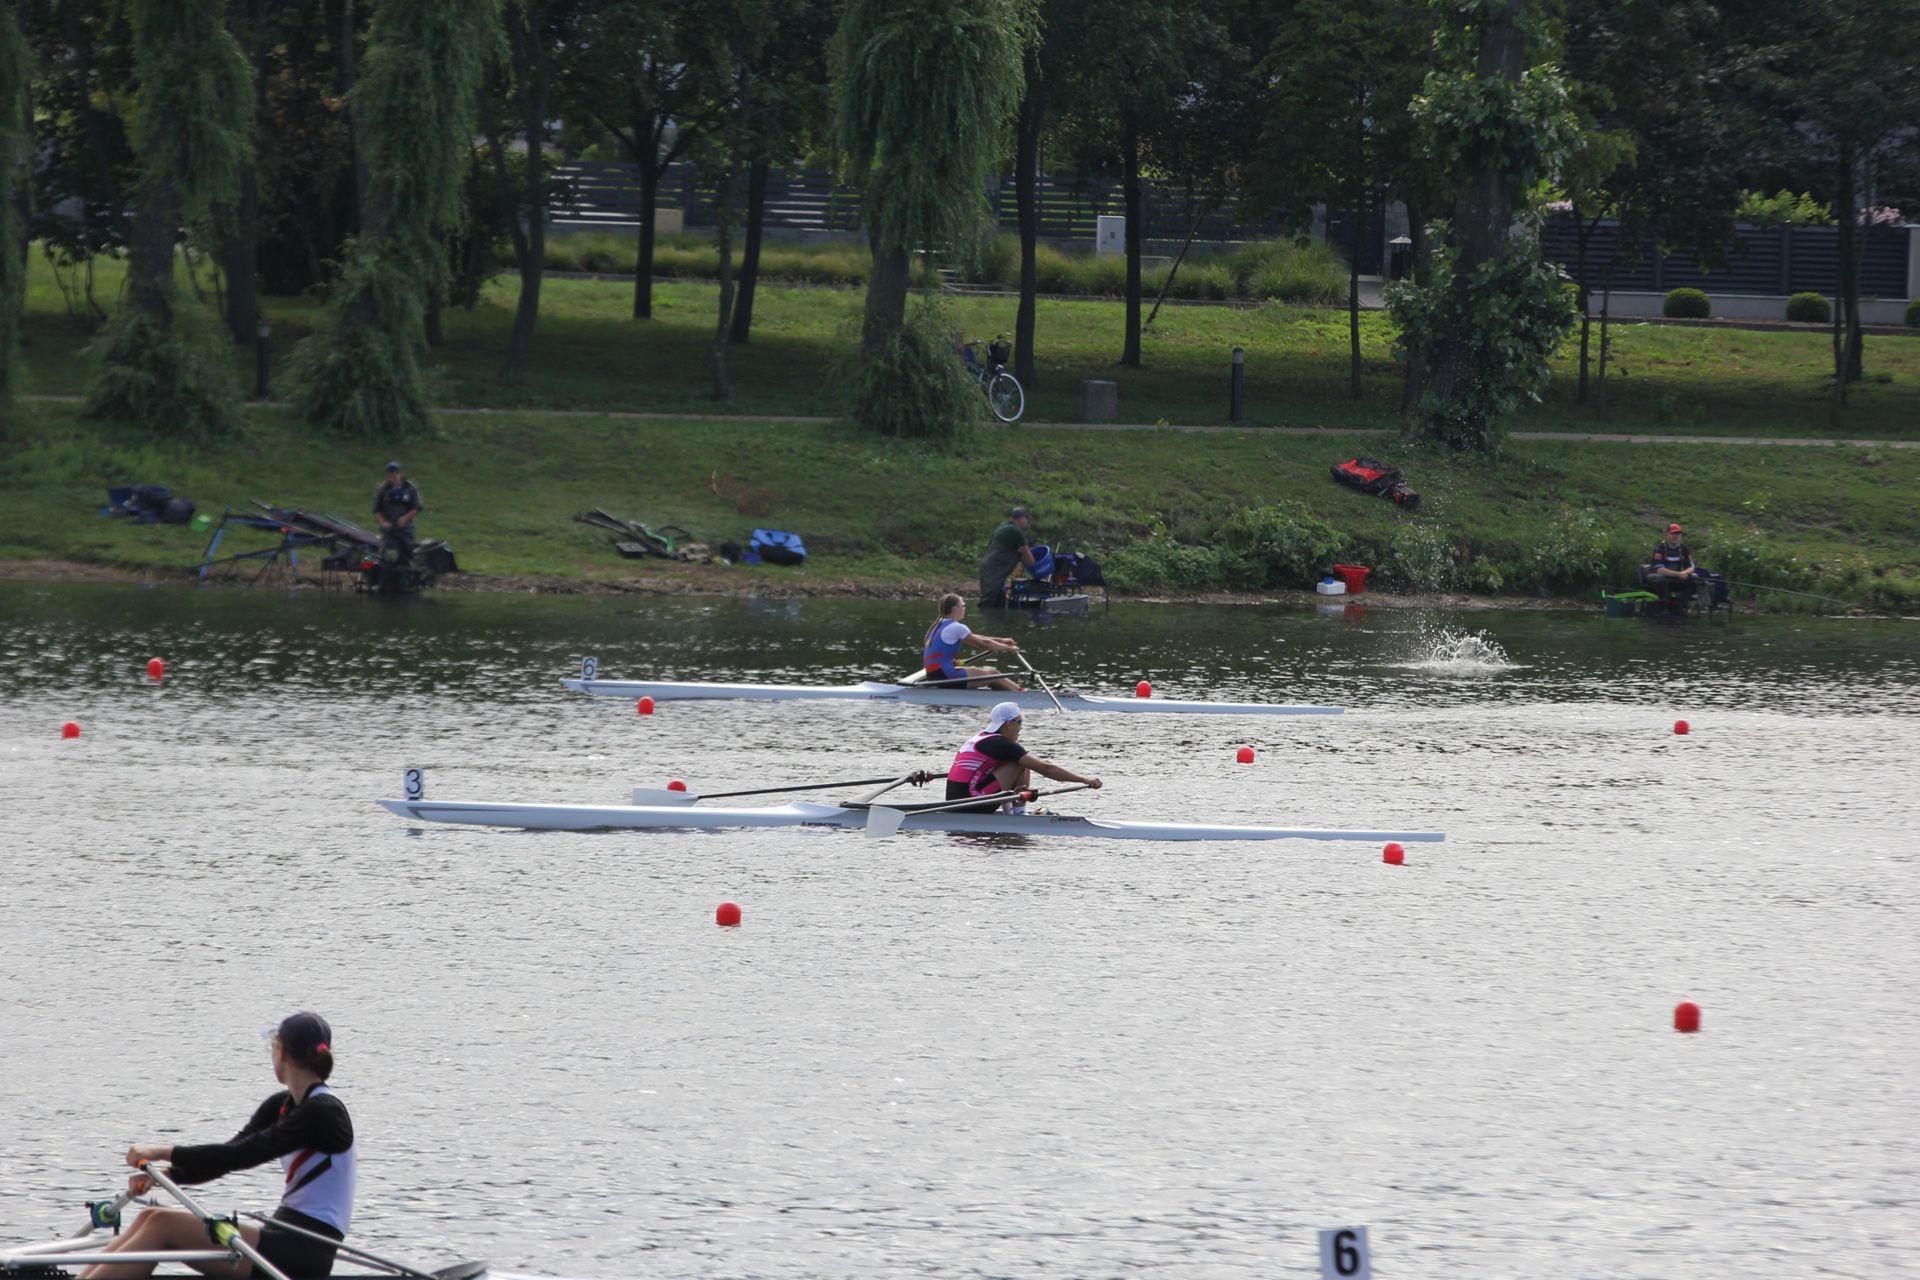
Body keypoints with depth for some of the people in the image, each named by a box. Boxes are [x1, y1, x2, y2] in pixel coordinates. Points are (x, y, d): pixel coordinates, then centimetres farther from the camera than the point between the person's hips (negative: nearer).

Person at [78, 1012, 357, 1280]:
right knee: (151, 1219, -1)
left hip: (305, 1254, -9)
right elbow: (229, 1154, 8)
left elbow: (243, 1155, -20)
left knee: (164, 1224, -17)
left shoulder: (323, 1112, -14)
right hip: (285, 1237, 9)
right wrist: (163, 1175, -7)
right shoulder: (281, 1106, 15)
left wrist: (164, 1152, -17)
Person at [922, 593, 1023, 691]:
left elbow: (976, 639, 20)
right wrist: (1008, 649, 7)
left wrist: (1001, 641, 20)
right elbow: (984, 644, -6)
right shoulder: (956, 628, -14)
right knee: (993, 674, 0)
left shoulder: (941, 625, 15)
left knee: (987, 670, 16)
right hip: (944, 677, -10)